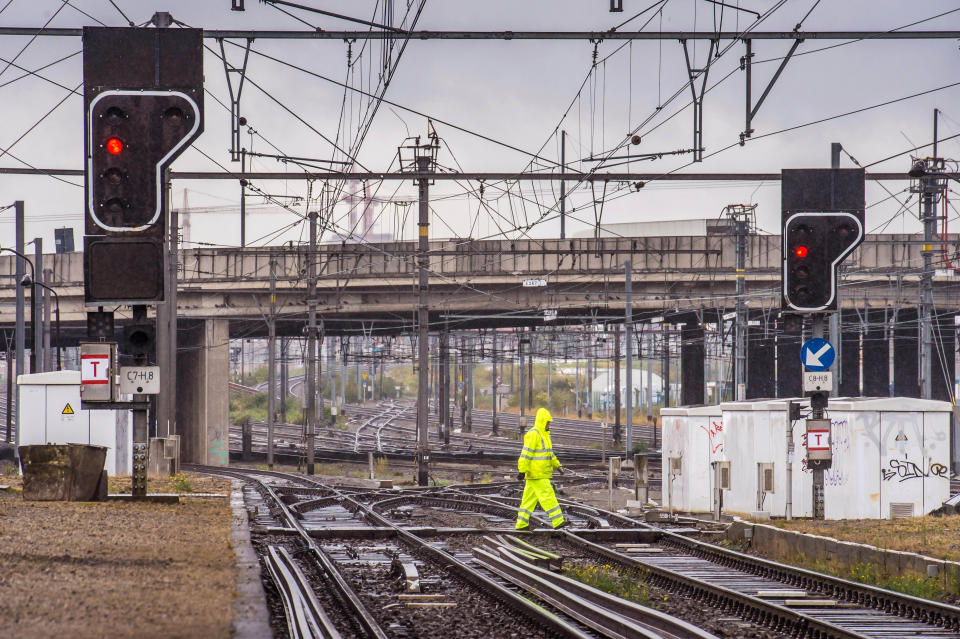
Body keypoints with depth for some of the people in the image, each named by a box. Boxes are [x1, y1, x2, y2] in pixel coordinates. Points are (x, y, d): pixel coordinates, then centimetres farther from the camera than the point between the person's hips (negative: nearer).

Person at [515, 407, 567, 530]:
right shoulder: (533, 435, -16)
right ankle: (557, 521, -10)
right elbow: (526, 453, -20)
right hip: (536, 474, -10)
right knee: (548, 496, -10)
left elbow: (549, 453, 25)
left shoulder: (543, 434, 17)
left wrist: (557, 465, 17)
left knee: (530, 499, 11)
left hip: (541, 473, 10)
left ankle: (521, 524, 13)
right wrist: (522, 471, -22)